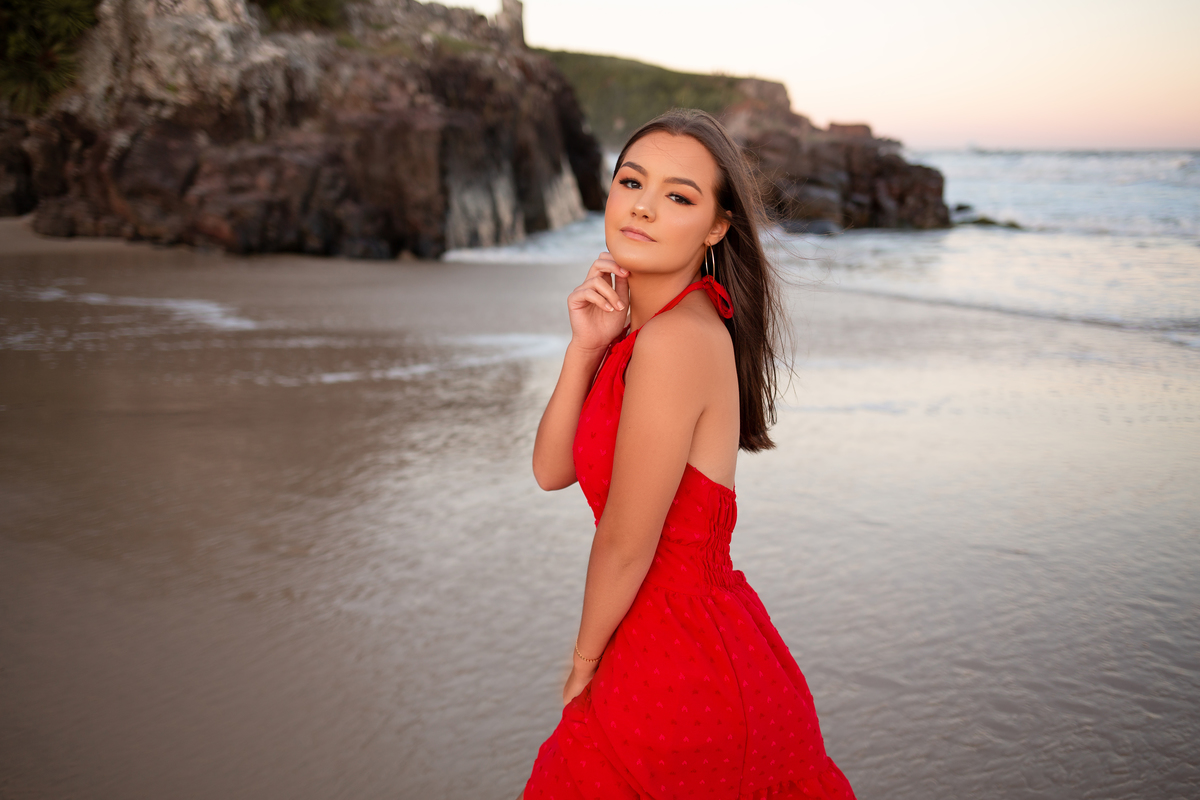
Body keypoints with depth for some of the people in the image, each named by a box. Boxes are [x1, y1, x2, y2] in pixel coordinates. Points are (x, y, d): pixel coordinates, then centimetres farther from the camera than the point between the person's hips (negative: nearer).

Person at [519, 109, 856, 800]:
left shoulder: (678, 340, -24)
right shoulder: (638, 324, 5)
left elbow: (625, 545, -17)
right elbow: (553, 471, 2)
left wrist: (584, 664, -2)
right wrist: (587, 346, -11)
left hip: (676, 678, -8)